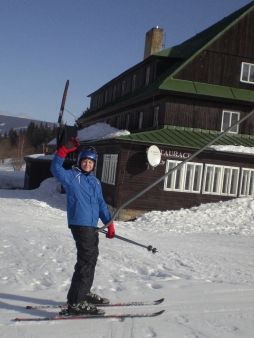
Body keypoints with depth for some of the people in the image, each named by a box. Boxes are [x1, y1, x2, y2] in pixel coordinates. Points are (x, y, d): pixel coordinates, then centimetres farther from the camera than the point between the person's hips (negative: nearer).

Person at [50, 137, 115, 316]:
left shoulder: (95, 182, 17)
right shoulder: (72, 176, -2)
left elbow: (101, 204, 20)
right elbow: (56, 169, -20)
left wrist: (109, 223, 16)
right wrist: (64, 151, -30)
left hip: (92, 226, 8)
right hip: (79, 224, -8)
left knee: (91, 259, 17)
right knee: (86, 262, -12)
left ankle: (84, 293, 34)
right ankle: (75, 303, -9)